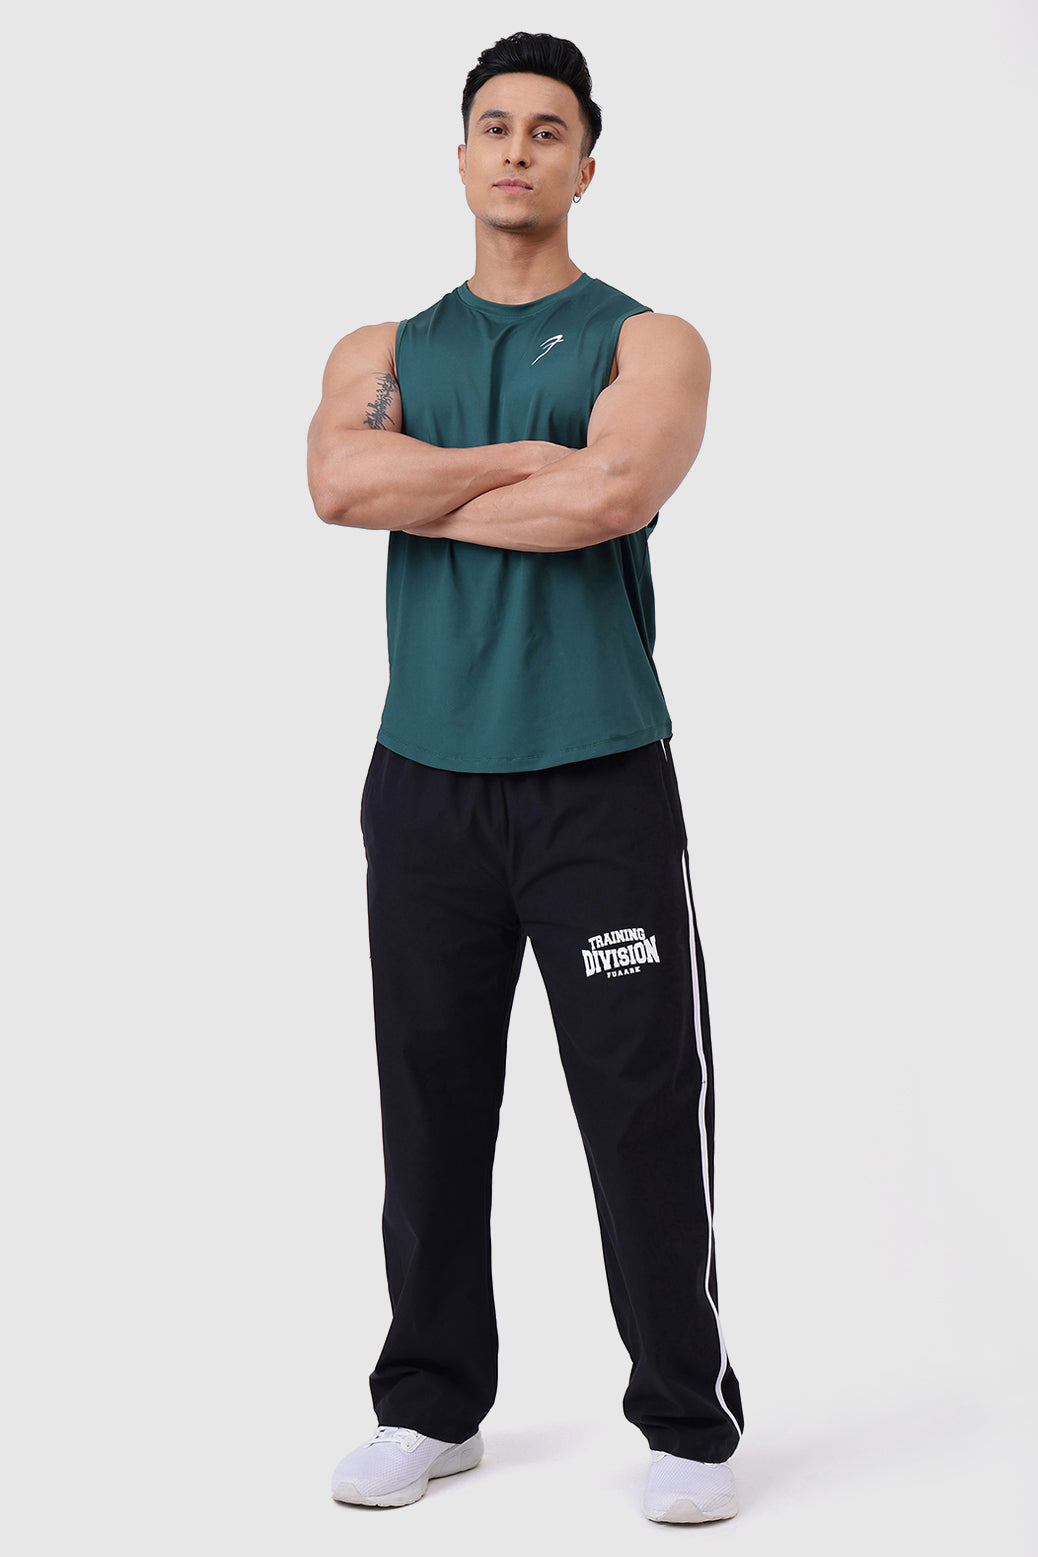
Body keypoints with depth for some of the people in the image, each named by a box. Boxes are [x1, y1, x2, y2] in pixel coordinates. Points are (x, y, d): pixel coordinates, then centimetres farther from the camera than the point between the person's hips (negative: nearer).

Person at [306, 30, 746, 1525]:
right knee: (431, 1105, 9)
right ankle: (430, 1404, 23)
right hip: (424, 782, 3)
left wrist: (422, 495, -7)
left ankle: (690, 1426, 13)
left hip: (601, 783, -3)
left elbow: (611, 495, -19)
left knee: (646, 1108, 0)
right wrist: (533, 459, -12)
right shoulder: (383, 351, 13)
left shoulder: (649, 342, 3)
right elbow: (340, 478, -10)